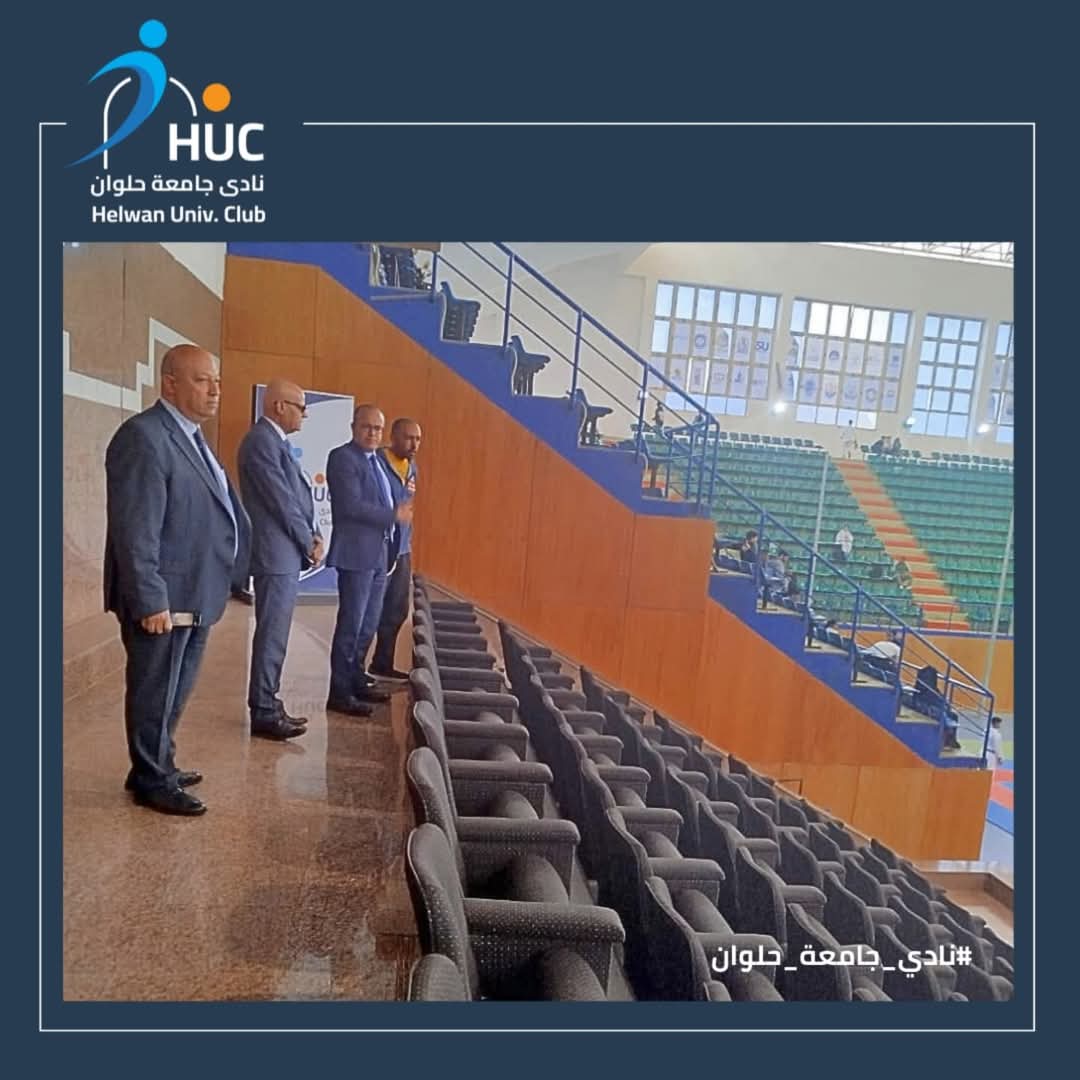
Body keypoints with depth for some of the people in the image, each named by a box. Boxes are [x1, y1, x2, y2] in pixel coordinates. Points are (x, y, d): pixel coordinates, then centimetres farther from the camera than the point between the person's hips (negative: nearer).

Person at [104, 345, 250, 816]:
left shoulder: (190, 435, 14)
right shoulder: (144, 436, -17)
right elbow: (134, 531, -22)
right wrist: (151, 601, -23)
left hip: (194, 594, 10)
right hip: (164, 598, -10)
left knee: (174, 692, 22)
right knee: (154, 693, 7)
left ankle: (160, 766, 38)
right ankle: (151, 781, 24)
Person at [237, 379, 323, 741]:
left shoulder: (275, 440, 16)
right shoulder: (261, 441, -14)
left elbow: (295, 495, 16)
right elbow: (281, 501, -17)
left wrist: (311, 535, 2)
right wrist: (309, 543, -8)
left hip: (286, 553, 10)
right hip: (276, 555, -10)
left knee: (275, 635, 14)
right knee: (271, 635, -3)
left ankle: (268, 704, 23)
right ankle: (263, 713, 6)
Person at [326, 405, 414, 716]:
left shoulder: (376, 460, 18)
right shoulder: (342, 457, -9)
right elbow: (351, 505, -20)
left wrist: (400, 510, 3)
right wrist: (394, 516, -16)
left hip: (379, 554, 9)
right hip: (357, 554, -9)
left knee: (369, 625, 14)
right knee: (351, 624, -4)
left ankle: (356, 680, 26)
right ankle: (339, 693, 6)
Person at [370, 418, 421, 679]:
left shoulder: (412, 467, 12)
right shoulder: (375, 463, -12)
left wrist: (406, 542, 16)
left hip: (402, 550, 8)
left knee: (396, 611, 13)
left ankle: (383, 663, 27)